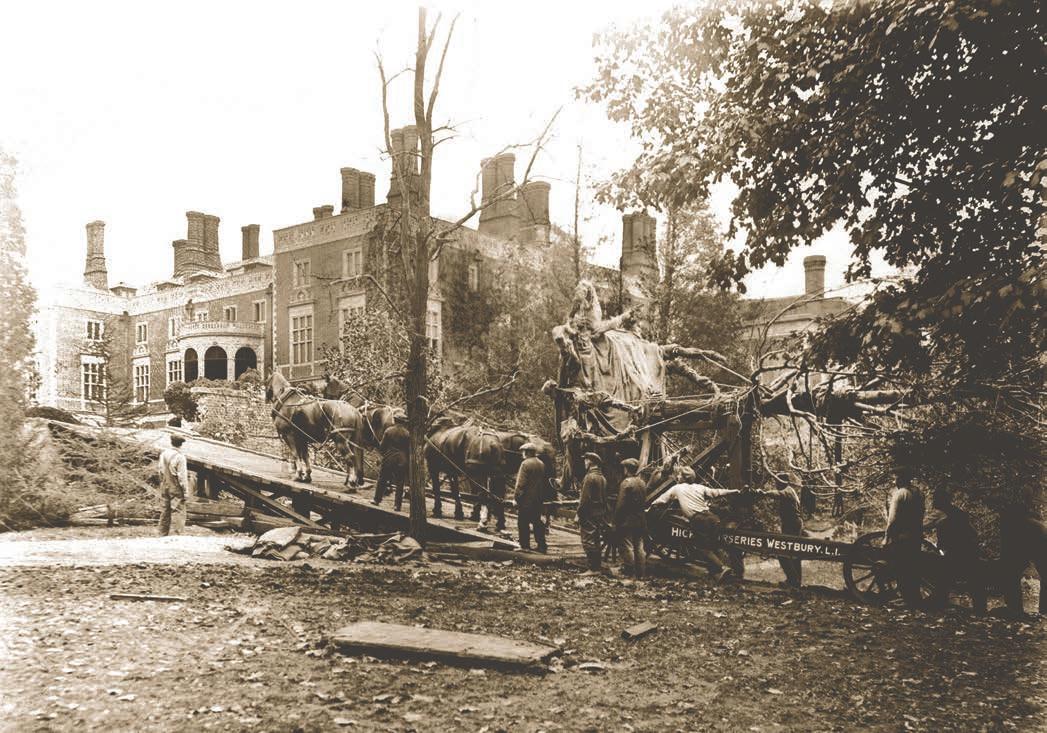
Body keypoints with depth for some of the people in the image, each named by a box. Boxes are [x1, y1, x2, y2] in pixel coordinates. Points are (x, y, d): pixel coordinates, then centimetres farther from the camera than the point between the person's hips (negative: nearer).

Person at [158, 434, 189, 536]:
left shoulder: (163, 454, 5)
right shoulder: (180, 456, -16)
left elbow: (161, 471, 12)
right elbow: (182, 476, -14)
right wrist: (185, 491, -9)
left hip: (165, 487, 7)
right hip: (176, 488, -7)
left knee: (165, 510, 14)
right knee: (178, 512, -3)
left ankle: (163, 534, 20)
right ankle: (175, 534, -8)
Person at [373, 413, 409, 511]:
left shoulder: (388, 430, -3)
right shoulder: (407, 433, -3)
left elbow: (382, 446, 1)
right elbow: (409, 449, 0)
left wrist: (382, 452, 20)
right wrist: (407, 459, 13)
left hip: (388, 459, 0)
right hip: (402, 461, 0)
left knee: (382, 480, 13)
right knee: (399, 483, 5)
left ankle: (377, 500, 17)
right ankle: (397, 504, 5)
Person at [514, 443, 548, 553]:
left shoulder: (526, 463, -13)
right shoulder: (541, 464, 9)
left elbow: (521, 483, -16)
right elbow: (543, 482, 14)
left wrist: (516, 498, -11)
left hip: (526, 499, -7)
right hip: (538, 500, 7)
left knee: (523, 523, 1)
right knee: (537, 521, 13)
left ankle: (525, 546, 3)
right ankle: (541, 545, 13)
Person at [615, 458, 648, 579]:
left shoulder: (626, 483, -14)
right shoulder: (642, 482, 9)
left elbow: (620, 505, -16)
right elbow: (645, 501, 13)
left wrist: (616, 521, -11)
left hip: (627, 521, -7)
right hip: (640, 521, 7)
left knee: (628, 547, -2)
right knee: (639, 547, 12)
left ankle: (629, 572, 0)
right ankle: (641, 572, 17)